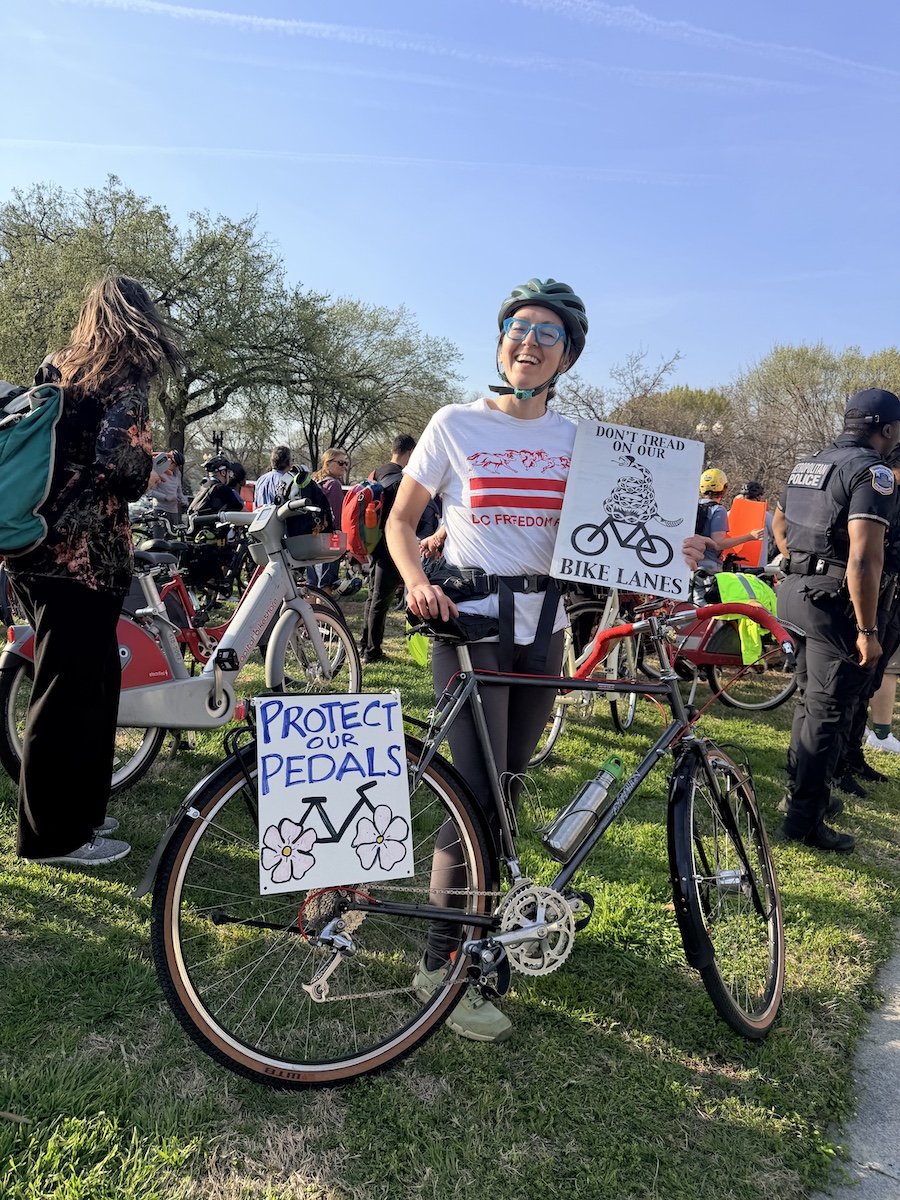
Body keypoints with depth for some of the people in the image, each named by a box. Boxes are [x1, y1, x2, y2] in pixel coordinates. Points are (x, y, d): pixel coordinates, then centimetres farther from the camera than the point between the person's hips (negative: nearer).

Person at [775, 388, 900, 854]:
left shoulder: (809, 464, 13)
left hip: (798, 592, 9)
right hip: (837, 604, -9)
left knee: (811, 698, 21)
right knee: (829, 711, -2)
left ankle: (802, 790, 34)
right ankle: (804, 821, 3)